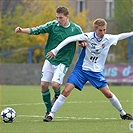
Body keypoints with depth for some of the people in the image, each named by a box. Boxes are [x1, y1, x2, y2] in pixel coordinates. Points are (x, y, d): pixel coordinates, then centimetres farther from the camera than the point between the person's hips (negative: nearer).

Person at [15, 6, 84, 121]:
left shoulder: (76, 29, -5)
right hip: (49, 60, 3)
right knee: (44, 84, -1)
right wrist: (22, 30, -25)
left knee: (55, 84, -19)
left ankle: (57, 95, 18)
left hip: (63, 62, -3)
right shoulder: (53, 25, -4)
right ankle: (49, 111, 15)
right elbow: (38, 30, -11)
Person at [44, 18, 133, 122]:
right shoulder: (88, 36, -16)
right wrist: (55, 50, -21)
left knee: (108, 94, -2)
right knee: (66, 91, -14)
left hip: (96, 72, 3)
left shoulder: (109, 39, -5)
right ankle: (51, 115, -6)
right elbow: (70, 39, -18)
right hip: (81, 69, -3)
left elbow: (120, 36, 16)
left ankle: (122, 113, 20)